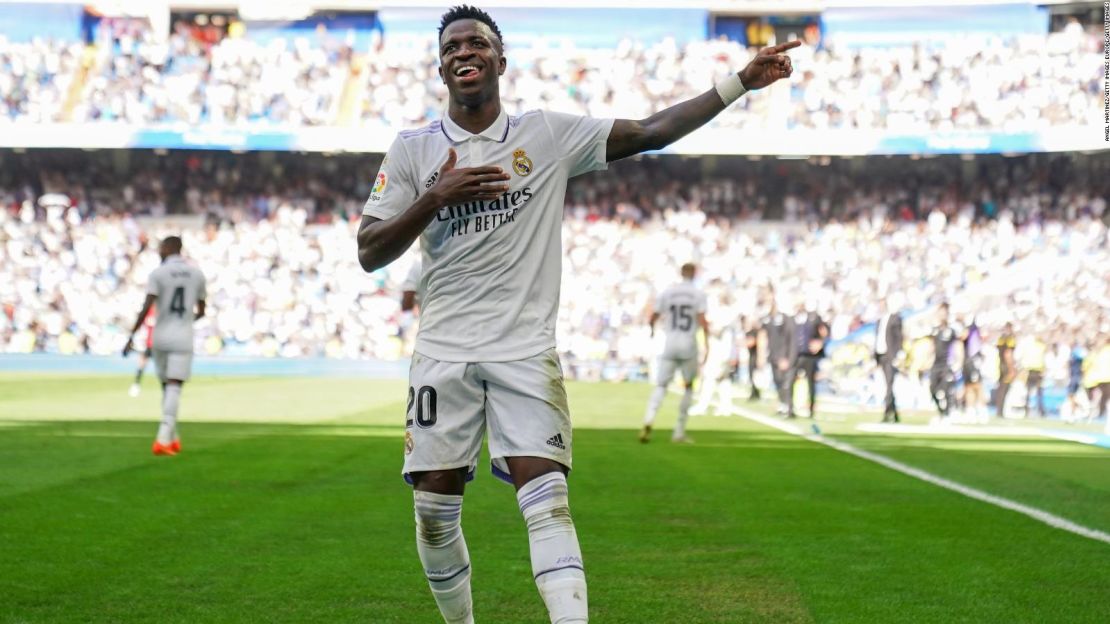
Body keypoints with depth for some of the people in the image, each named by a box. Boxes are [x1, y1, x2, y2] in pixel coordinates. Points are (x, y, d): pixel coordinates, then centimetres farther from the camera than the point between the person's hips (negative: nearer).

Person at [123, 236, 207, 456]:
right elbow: (201, 311, 14)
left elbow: (146, 308, -14)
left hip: (161, 337, 0)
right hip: (183, 339, 0)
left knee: (167, 387, 15)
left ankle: (172, 438, 21)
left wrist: (132, 336, -11)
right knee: (174, 389, -7)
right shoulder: (197, 274, 7)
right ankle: (163, 439, -20)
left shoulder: (158, 273, -4)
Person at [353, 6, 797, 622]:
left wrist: (740, 82, -6)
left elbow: (651, 132, 0)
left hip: (525, 352, -1)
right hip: (442, 352, 2)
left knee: (546, 496, -15)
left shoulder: (549, 133, 4)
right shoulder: (412, 150, 6)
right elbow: (369, 254, 1)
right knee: (434, 510, 2)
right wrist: (435, 198, -13)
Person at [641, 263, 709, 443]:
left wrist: (652, 330, 30)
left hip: (670, 345, 1)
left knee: (661, 386, 3)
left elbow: (653, 318, 7)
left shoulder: (666, 293, 3)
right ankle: (679, 432, 13)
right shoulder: (698, 294, -2)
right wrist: (707, 346, -7)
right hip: (689, 345, -1)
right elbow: (702, 320, -10)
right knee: (688, 387, 16)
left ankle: (648, 421, -24)